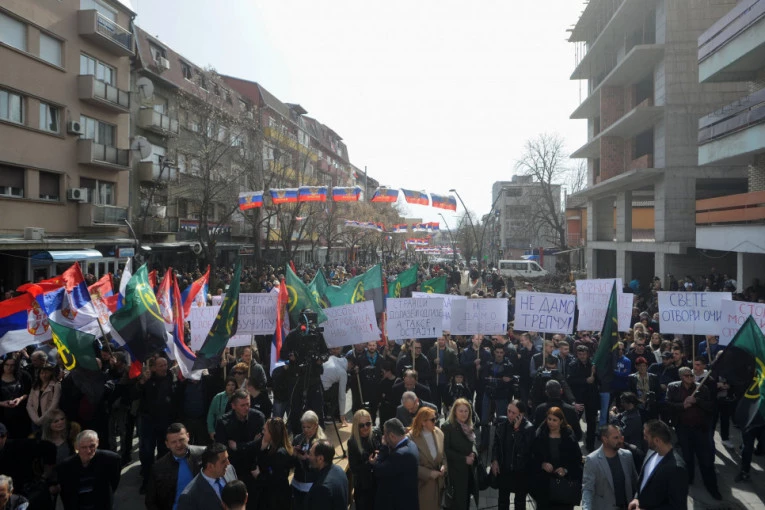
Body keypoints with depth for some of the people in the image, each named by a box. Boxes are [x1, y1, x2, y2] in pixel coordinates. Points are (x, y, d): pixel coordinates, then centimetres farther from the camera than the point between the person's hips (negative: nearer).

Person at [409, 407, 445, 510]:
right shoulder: (412, 437, -19)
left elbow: (445, 454, 10)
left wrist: (444, 466, -8)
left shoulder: (439, 433, -2)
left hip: (438, 482, 5)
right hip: (422, 483, -5)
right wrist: (429, 473, -18)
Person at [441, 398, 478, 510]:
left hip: (470, 470, 6)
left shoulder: (471, 427, 9)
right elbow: (446, 450, -15)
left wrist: (474, 454, -5)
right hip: (456, 471, -6)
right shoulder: (447, 427, -13)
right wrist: (464, 459, -18)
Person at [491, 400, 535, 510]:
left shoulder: (529, 428, -16)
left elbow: (524, 448, -26)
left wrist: (517, 429, -28)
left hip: (521, 470, -3)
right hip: (504, 469, 3)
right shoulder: (502, 426, -3)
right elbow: (496, 445, 7)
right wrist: (494, 461, -5)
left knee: (520, 500, 15)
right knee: (503, 499, 14)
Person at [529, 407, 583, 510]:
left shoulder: (569, 437, -1)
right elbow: (532, 457, 4)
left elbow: (577, 459, 2)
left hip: (565, 484, 0)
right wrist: (542, 464, -14)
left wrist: (566, 470, -12)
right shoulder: (540, 436, 0)